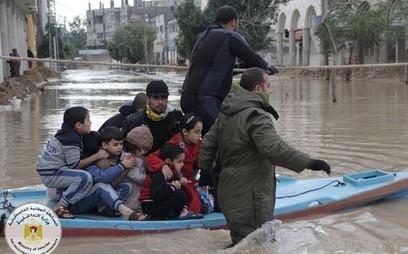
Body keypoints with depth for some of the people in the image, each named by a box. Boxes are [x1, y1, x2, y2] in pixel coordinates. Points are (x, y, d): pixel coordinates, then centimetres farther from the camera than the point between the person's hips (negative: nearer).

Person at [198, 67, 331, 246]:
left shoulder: (226, 113, 12)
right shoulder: (257, 117, -19)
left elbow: (209, 142, 19)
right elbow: (274, 148, -32)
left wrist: (204, 168, 29)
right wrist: (309, 163, -31)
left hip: (230, 190, 10)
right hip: (249, 196, -10)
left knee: (240, 240, 21)